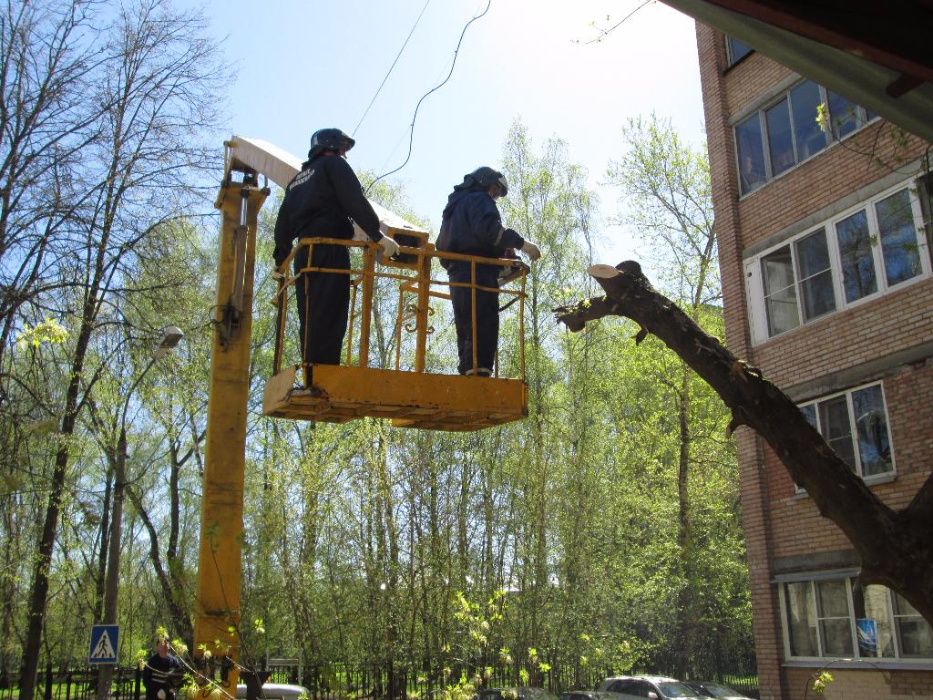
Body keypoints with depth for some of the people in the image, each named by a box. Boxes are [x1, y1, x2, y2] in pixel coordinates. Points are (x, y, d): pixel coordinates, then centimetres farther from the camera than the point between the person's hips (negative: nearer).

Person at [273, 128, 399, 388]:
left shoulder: (297, 179, 29)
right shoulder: (334, 165, 7)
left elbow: (283, 222, 27)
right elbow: (355, 202, -8)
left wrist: (281, 259, 30)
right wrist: (378, 235, -13)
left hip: (304, 252, 8)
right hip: (330, 250, -8)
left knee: (310, 320, 5)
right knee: (329, 318, -15)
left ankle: (310, 379, 1)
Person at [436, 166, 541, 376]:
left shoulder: (454, 204, 31)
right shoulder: (479, 199, 2)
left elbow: (442, 244, 29)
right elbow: (487, 228, -18)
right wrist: (521, 243, -19)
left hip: (457, 275, 9)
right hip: (478, 272, -9)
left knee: (467, 334, 8)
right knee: (485, 329, -18)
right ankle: (479, 374, -29)